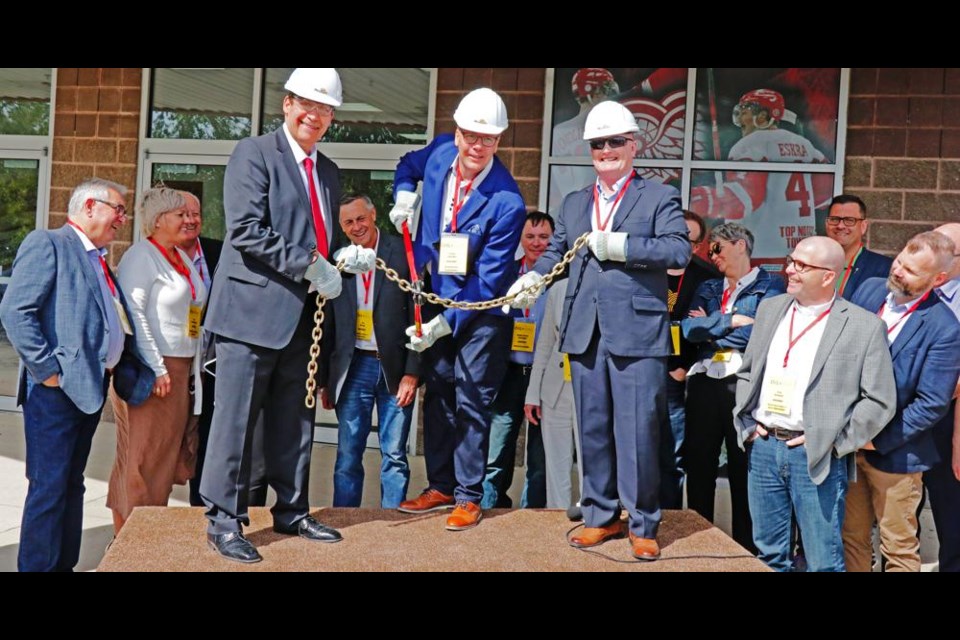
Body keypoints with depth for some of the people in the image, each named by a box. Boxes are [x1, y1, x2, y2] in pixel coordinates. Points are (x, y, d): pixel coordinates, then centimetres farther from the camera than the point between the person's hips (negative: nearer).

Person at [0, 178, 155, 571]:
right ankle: (37, 566, 3)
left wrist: (133, 374, 6)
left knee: (72, 485, 14)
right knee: (48, 488, -5)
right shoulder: (48, 244, -5)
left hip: (91, 387, 9)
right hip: (57, 388, -9)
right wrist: (47, 370, -17)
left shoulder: (98, 260, 20)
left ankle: (64, 565, 22)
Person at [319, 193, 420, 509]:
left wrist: (411, 373, -9)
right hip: (353, 367, 2)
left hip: (395, 368, -2)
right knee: (347, 455, 5)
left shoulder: (402, 253, -2)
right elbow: (328, 325, 8)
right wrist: (325, 380, 7)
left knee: (394, 456, 4)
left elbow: (418, 315, -3)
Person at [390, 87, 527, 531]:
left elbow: (488, 280, -20)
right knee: (437, 394, 12)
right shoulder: (440, 152, -6)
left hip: (481, 311, -6)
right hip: (439, 301, 6)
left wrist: (445, 323, -20)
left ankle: (469, 497, 12)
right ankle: (439, 486, 24)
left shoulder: (507, 203, -24)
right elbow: (409, 166, 20)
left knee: (472, 403, -1)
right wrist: (404, 194, -1)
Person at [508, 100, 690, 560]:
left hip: (636, 333, -5)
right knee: (593, 430, 11)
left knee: (637, 432, -2)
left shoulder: (659, 197, 3)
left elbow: (680, 250, -9)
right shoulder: (574, 203, 19)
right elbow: (557, 251, 17)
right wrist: (535, 277, -2)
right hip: (585, 332, 5)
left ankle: (643, 526, 11)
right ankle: (601, 516, 24)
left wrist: (620, 246, -15)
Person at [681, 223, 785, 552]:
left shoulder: (769, 285, 1)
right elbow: (689, 328, 0)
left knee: (744, 470, 4)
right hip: (704, 383, 5)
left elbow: (759, 331, -14)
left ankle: (746, 549, 16)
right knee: (698, 466, 9)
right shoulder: (707, 288, 17)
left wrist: (709, 327, -4)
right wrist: (731, 320, -10)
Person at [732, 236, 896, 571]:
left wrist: (835, 442, -10)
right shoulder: (770, 309, 10)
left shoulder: (865, 326, -6)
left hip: (816, 456, -4)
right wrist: (745, 421, 7)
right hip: (762, 446, 5)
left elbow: (880, 401, -6)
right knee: (768, 554, 15)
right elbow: (746, 372, 18)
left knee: (823, 562, 3)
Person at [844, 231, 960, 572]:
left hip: (892, 452, -5)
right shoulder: (869, 289, 0)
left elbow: (932, 404, -17)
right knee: (851, 538, 17)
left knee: (898, 549, 11)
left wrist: (877, 440, -15)